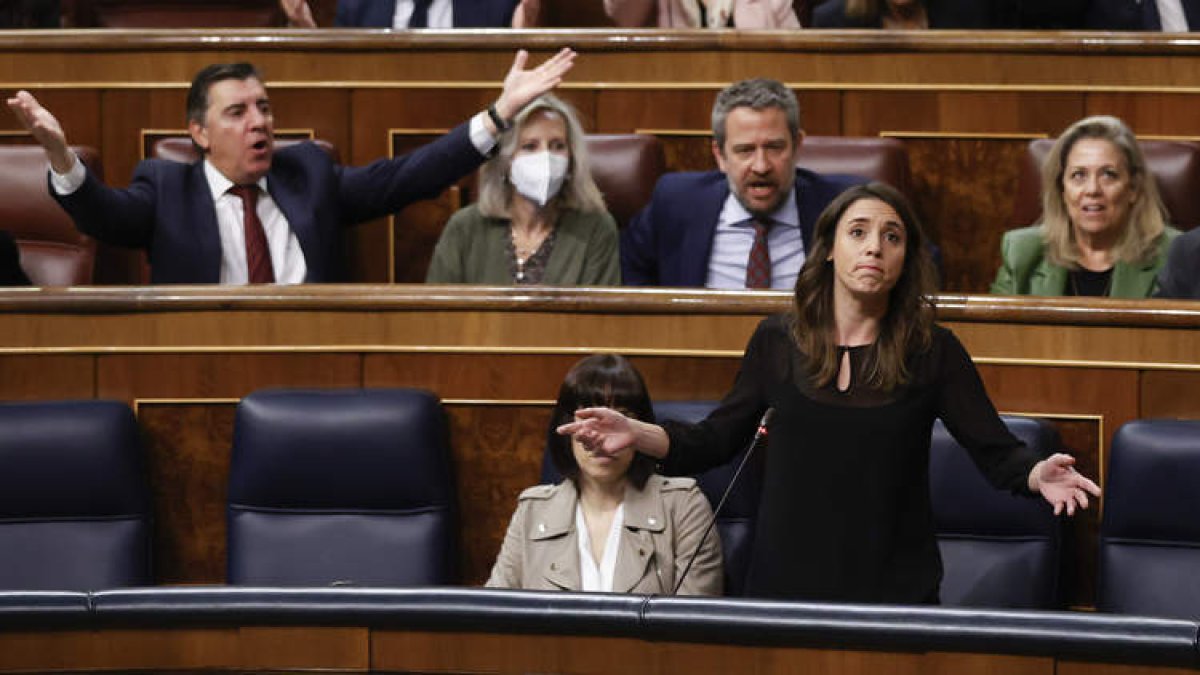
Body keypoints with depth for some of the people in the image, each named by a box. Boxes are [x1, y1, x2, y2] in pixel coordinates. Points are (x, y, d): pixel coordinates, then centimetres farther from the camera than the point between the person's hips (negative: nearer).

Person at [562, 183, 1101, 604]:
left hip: (895, 588, -1)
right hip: (787, 580, 1)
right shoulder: (777, 341, 3)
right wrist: (637, 434, -7)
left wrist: (1037, 475, -25)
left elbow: (996, 452, -4)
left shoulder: (933, 351, -2)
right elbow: (718, 440, 9)